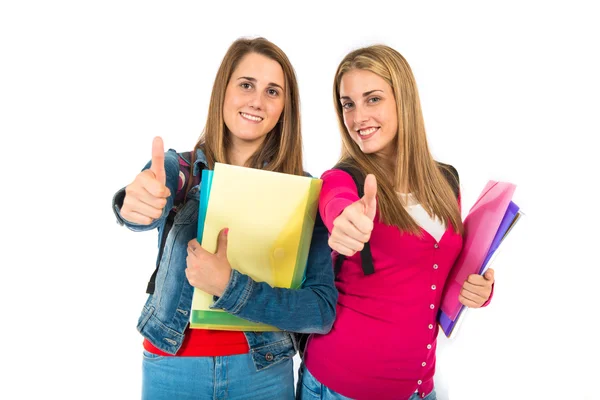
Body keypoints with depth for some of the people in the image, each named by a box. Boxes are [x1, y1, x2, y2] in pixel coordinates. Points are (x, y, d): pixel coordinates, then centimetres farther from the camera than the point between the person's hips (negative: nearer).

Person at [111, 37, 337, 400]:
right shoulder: (180, 168, -5)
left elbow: (323, 309, -13)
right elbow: (151, 201, -27)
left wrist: (230, 286, -25)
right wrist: (138, 201, -49)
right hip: (172, 367, 1)